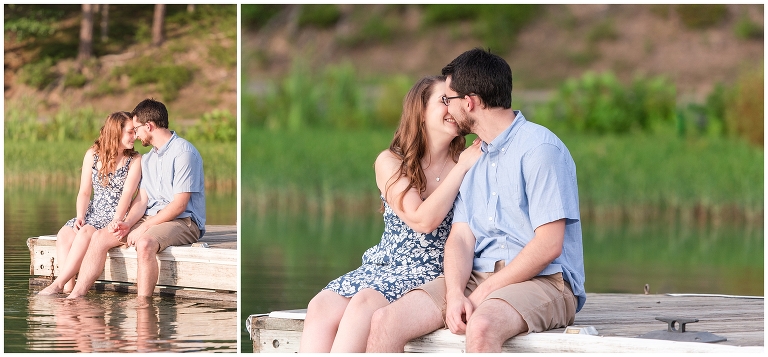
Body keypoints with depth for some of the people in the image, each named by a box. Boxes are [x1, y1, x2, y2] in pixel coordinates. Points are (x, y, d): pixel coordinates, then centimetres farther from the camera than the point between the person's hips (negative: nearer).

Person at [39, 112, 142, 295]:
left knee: (85, 233, -31)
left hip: (117, 216, -4)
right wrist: (80, 217, -12)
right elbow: (85, 192, 5)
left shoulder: (134, 160, -2)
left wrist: (116, 222, -27)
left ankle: (58, 284, -31)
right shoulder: (93, 154, 7)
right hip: (94, 213, 4)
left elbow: (127, 194, -13)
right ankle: (68, 286, -32)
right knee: (64, 235, -24)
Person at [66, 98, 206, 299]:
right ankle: (75, 297, -13)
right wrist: (128, 224, -8)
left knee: (145, 242, -37)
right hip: (151, 219, 8)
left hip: (183, 221, -8)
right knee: (100, 238, -7)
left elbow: (179, 205, -17)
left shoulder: (183, 152, -11)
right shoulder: (148, 159, 18)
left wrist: (144, 228, -18)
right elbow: (142, 200, 11)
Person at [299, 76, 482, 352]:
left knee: (364, 303, -32)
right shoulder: (390, 163, 5)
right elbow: (422, 220, -9)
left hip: (432, 273, -3)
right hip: (383, 266, 3)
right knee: (322, 306, -26)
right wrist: (462, 168, -8)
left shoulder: (468, 163, 4)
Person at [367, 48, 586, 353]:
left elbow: (548, 245, -14)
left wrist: (482, 294, -14)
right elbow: (461, 237, 9)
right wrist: (456, 294, -11)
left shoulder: (540, 148, -6)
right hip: (476, 279, 7)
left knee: (481, 327, -40)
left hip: (543, 281, -7)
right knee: (384, 323, -15)